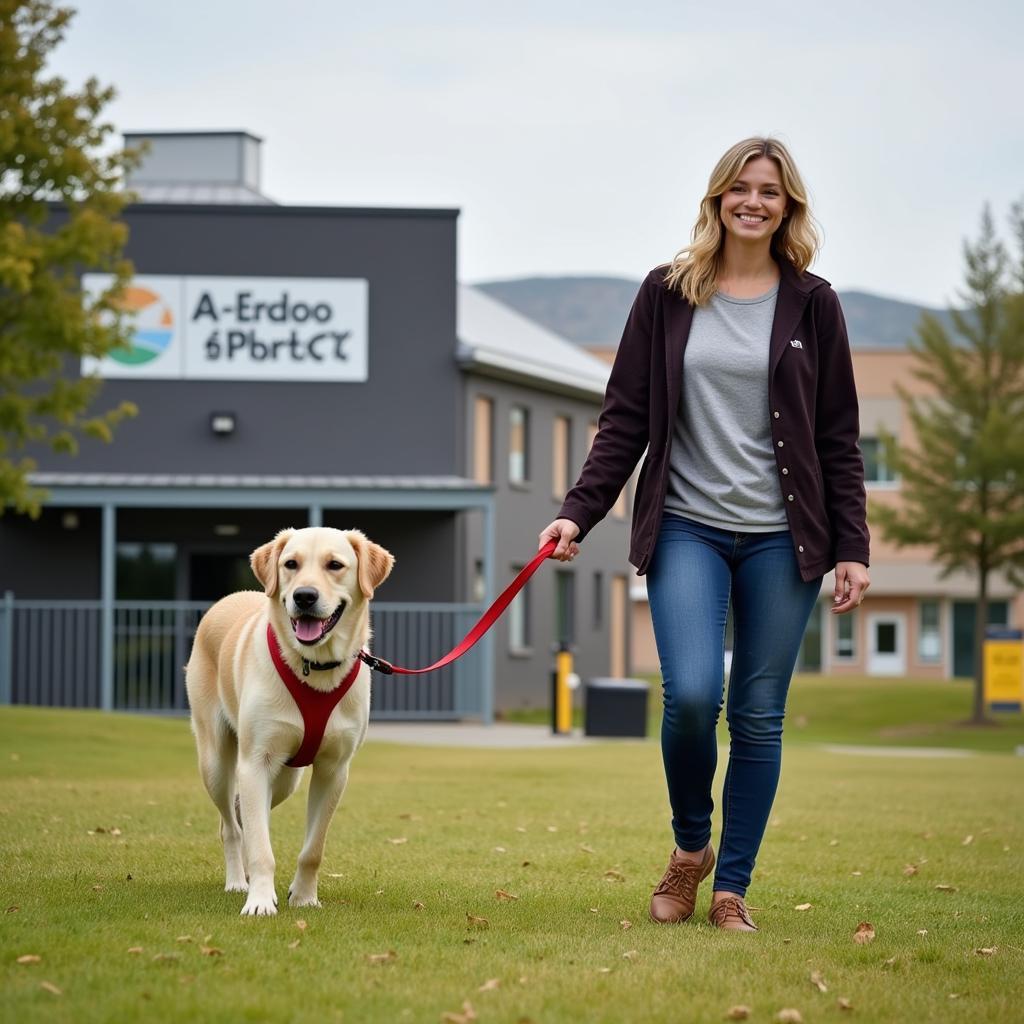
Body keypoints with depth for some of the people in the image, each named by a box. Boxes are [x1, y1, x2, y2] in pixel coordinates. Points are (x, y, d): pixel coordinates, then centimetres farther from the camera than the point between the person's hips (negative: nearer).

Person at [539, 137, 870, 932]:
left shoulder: (811, 304, 5)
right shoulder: (668, 294, 5)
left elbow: (838, 438, 6)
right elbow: (626, 419, 5)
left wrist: (851, 547, 1)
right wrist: (581, 511, -5)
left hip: (781, 537, 1)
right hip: (687, 529, -1)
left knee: (759, 715, 2)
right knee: (692, 694, -17)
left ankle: (733, 887, 13)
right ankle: (689, 845, 10)